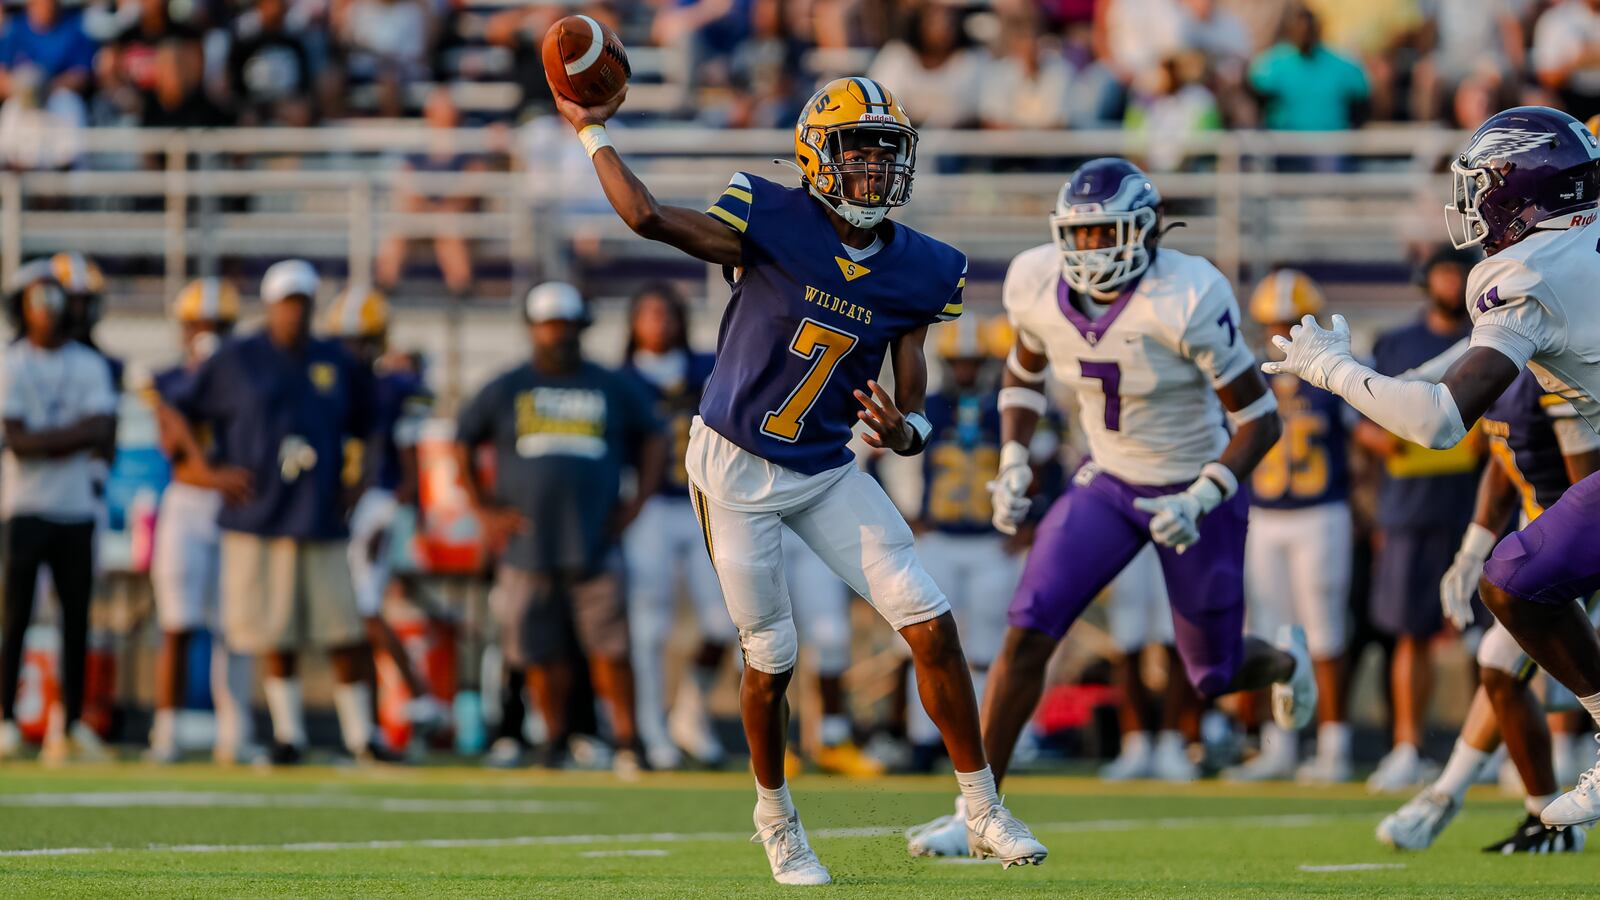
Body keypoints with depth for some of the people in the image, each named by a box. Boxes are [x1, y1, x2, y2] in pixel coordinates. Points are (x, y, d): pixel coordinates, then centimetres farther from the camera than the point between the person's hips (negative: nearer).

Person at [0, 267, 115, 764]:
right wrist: (78, 431, -10)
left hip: (76, 507, 4)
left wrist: (46, 442, -12)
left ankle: (72, 723, 7)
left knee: (77, 619, 3)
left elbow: (104, 434, -4)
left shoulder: (90, 365, 9)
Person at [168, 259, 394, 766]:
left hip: (322, 519, 2)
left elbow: (363, 428, 24)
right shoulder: (235, 361, 1)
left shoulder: (336, 363, 12)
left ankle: (361, 735, 4)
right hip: (258, 515, -2)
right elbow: (178, 415, 5)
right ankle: (288, 734, 13)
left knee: (346, 634, -3)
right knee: (278, 634, 2)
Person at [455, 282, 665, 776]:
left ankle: (626, 741, -2)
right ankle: (557, 739, 16)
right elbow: (462, 444, 13)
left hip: (596, 545, 0)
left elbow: (653, 439, 18)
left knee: (610, 650, -7)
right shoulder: (505, 391, 8)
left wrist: (637, 503, 7)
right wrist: (483, 509, 5)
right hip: (528, 545, 0)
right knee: (542, 652, 3)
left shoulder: (613, 389, 10)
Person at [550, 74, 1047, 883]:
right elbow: (649, 218, -28)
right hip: (736, 466, -4)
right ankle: (776, 821, 28)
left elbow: (912, 409, -2)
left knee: (932, 625, -5)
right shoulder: (773, 226, -17)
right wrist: (592, 132, -22)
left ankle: (982, 812, 6)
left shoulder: (918, 274, -5)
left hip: (828, 473, 4)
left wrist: (903, 432, -25)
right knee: (771, 658, 3)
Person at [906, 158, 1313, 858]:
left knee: (1214, 676, 10)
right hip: (1108, 484, 4)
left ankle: (1282, 660, 49)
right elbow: (1024, 371, 11)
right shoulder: (1040, 287, -13)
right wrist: (1013, 462, -3)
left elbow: (1260, 419, -21)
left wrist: (1200, 500, -30)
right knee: (1027, 635, -15)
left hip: (1196, 492, -4)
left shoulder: (1185, 302, -29)